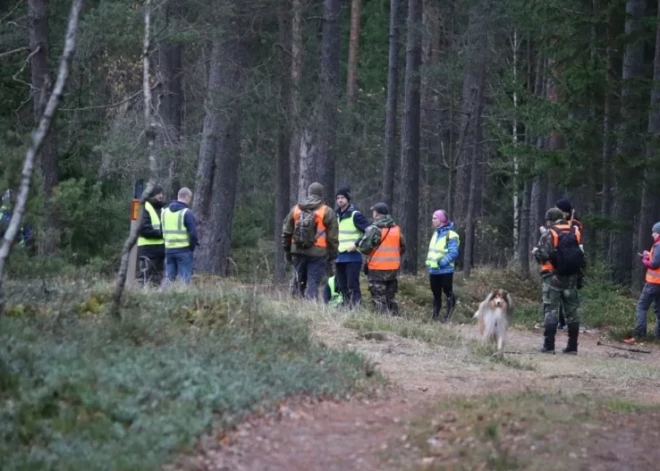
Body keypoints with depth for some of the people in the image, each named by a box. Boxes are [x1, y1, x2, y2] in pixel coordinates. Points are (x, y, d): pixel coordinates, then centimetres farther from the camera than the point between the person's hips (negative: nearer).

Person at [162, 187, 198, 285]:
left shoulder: (165, 211, 9)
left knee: (169, 278, 10)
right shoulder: (187, 213, -10)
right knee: (184, 279, -2)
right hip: (183, 250, -5)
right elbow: (193, 233, -13)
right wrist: (192, 247, 1)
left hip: (168, 250, 5)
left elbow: (162, 231, 9)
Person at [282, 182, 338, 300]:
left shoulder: (295, 209, 9)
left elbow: (286, 233, 13)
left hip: (298, 251, 3)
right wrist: (333, 255, 5)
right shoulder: (327, 212, -2)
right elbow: (333, 237, -3)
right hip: (317, 253, -3)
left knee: (298, 282, 13)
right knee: (313, 283, -3)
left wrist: (287, 250, 21)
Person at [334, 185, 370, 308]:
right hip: (339, 257, 8)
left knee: (353, 287, -11)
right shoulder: (337, 216, 15)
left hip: (352, 257, -8)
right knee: (342, 288, 9)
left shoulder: (355, 215, -8)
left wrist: (356, 244, -17)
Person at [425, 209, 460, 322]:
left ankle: (448, 316, 1)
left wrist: (442, 262, -24)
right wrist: (429, 262, 7)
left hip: (445, 270, -8)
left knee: (448, 293, -2)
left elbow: (453, 253, -18)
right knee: (436, 294, 13)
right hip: (433, 270, 8)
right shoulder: (436, 233, 15)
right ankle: (435, 316, 18)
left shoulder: (450, 235, -12)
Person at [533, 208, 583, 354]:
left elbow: (542, 256, -13)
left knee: (551, 310, -2)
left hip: (553, 277, -4)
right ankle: (572, 346, 10)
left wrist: (535, 252, 8)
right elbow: (580, 254, 11)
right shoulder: (575, 232, 8)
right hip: (571, 278, 4)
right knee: (572, 311, 9)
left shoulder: (549, 234, -8)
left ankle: (549, 346, -7)